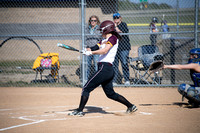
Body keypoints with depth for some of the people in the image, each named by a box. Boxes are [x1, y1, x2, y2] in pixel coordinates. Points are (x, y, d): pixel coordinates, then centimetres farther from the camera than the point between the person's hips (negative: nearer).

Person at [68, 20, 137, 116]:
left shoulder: (113, 38, -6)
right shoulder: (104, 40, 21)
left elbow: (104, 50, -20)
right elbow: (95, 48, 9)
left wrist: (91, 52, -19)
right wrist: (86, 51, -9)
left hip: (105, 68, -10)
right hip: (109, 70, 10)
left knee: (86, 88, -9)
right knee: (110, 94, 16)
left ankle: (80, 111, -8)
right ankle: (131, 106, 19)